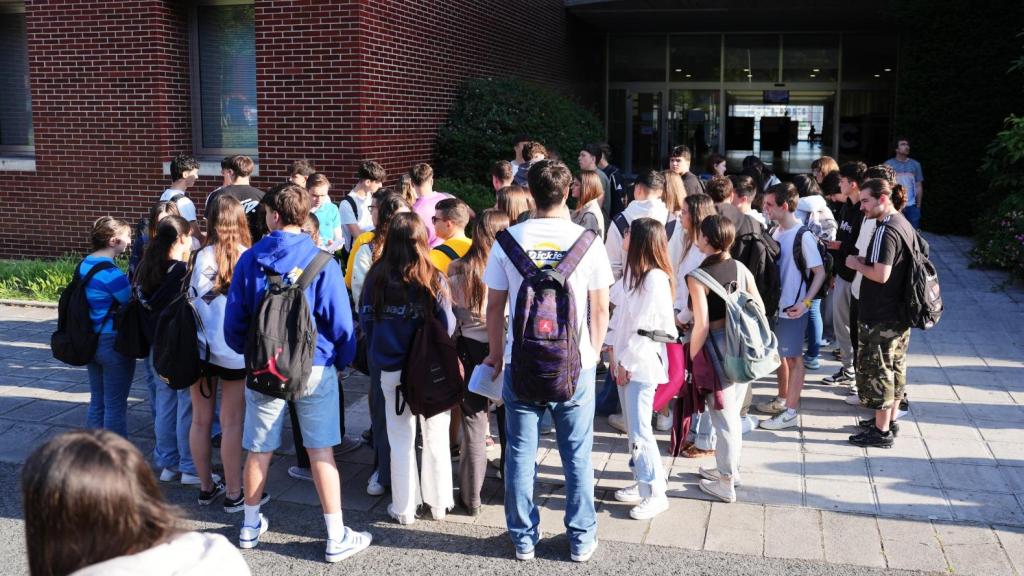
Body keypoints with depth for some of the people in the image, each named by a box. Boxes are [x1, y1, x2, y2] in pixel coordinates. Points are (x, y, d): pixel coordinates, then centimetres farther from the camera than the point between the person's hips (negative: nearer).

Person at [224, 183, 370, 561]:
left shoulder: (249, 259, -3)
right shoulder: (321, 261, -10)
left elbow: (234, 319, 1)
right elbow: (339, 320, -10)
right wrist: (343, 360, 6)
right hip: (315, 367, -2)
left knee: (259, 450, 15)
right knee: (321, 451, 4)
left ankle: (250, 527, 32)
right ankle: (337, 537, 10)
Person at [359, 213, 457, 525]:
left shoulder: (377, 277, -8)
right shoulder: (433, 279, -13)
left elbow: (366, 320, -2)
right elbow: (447, 326, -10)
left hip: (391, 371, 1)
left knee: (401, 440, 13)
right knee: (436, 438, 14)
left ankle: (404, 508, 21)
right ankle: (438, 503, 26)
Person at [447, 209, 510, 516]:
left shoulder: (458, 270, -8)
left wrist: (453, 356, 9)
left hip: (471, 352, 1)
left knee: (474, 426, 10)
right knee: (509, 422, 18)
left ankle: (471, 497, 16)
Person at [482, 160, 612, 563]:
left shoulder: (509, 239, -5)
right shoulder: (586, 241, -6)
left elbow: (494, 305, 0)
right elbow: (600, 308, -2)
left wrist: (496, 353, 12)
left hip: (521, 363, 0)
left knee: (520, 454, 12)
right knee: (577, 456, 11)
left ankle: (523, 538, 23)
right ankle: (581, 539, 22)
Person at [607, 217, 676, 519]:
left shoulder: (655, 279, -18)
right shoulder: (632, 271, 10)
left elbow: (645, 327, -17)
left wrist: (626, 362, -12)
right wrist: (613, 348, 7)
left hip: (642, 363, -9)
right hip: (626, 360, 9)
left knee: (640, 431, -7)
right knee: (633, 427, 15)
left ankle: (656, 494, 4)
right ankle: (643, 482, 26)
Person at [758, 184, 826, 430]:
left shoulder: (803, 236, -17)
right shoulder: (777, 232, 6)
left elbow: (820, 273, -14)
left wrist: (805, 302, -23)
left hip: (792, 310, -7)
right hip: (774, 306, 7)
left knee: (793, 358, 1)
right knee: (778, 354, 18)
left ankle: (791, 411, 8)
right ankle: (782, 399, 34)